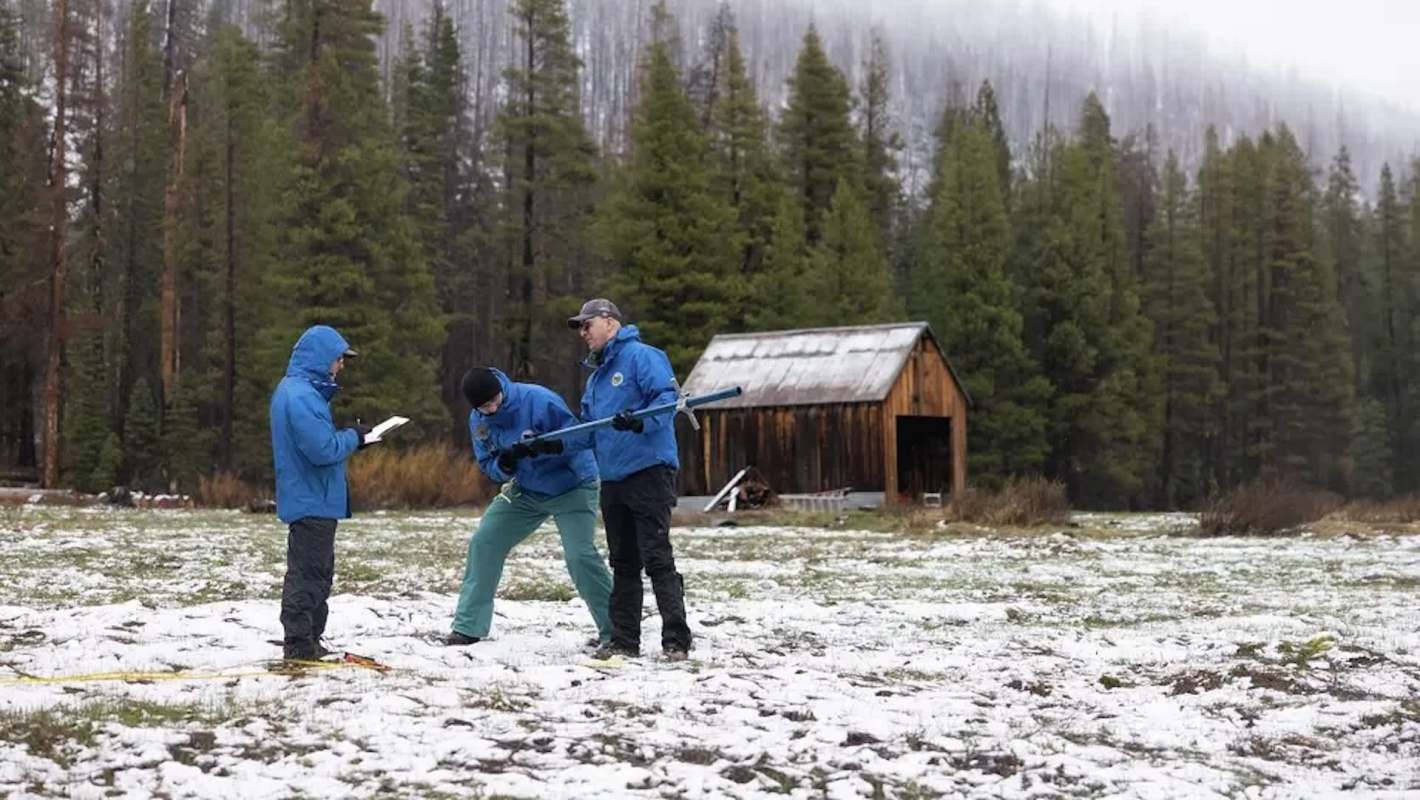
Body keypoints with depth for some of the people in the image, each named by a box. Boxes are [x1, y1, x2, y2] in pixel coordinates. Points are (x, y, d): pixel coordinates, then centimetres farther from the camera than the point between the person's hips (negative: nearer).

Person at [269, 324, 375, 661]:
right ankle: (299, 644, -2)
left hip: (308, 498, 11)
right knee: (308, 573, -6)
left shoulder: (294, 390, 14)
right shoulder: (301, 396, -20)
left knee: (317, 573, 17)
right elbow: (324, 449, -25)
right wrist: (353, 437, -9)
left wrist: (349, 438, 6)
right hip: (312, 502, -11)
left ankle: (307, 642, 24)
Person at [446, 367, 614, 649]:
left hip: (571, 486, -6)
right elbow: (487, 464, -1)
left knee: (580, 555, -20)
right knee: (482, 544, -2)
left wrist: (549, 446, -41)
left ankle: (613, 630, -6)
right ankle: (468, 627, 7)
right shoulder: (478, 421, -7)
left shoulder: (539, 401, -27)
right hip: (525, 490, 6)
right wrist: (503, 465, -25)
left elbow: (584, 437, -24)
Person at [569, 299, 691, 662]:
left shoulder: (641, 356, -6)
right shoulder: (595, 376, 23)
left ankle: (676, 641, -10)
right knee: (623, 563, 12)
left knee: (657, 559, -11)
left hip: (648, 471, -9)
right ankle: (624, 640, 17)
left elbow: (667, 398, -18)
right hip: (612, 478, 9)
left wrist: (641, 421, -34)